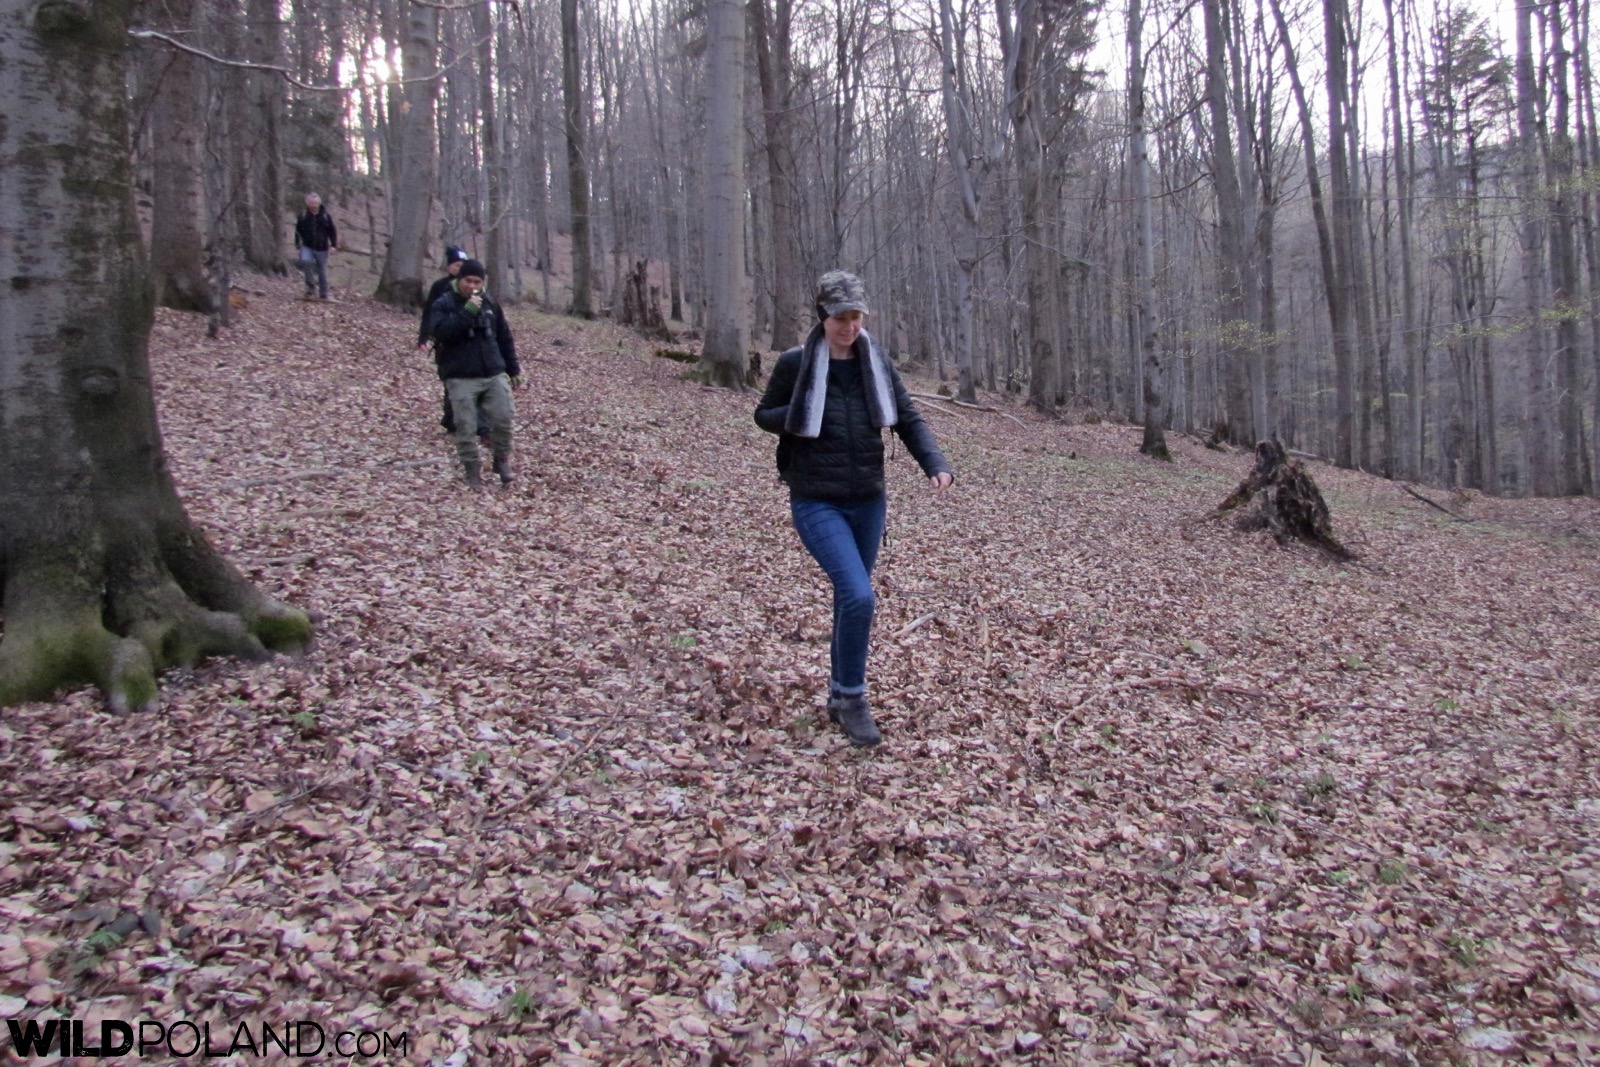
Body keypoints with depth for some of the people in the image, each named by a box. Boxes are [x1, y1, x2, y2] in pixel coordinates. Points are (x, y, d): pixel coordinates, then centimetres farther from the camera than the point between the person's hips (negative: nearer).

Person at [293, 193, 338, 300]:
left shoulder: (326, 216, -1)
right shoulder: (303, 216, 2)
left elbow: (333, 231, 3)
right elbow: (298, 230, 13)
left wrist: (333, 245, -5)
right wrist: (297, 243, 8)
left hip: (321, 248, 0)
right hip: (307, 247, 0)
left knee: (322, 272, 5)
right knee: (305, 261, -29)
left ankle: (324, 295, 17)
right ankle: (311, 286, -15)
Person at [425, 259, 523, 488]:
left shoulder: (490, 304, 11)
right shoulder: (443, 305, -2)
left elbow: (504, 338, 17)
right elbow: (441, 333, -20)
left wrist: (513, 370, 16)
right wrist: (467, 312, -24)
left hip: (494, 375, 4)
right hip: (461, 379, -3)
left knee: (502, 420, -2)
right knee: (466, 428, -3)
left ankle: (502, 463, 19)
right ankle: (473, 472, 9)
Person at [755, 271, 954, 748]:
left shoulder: (876, 363, 3)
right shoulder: (796, 363, -6)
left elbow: (909, 419, 6)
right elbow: (763, 415, 5)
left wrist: (936, 464, -9)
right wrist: (797, 418, -16)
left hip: (868, 502, 4)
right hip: (817, 504, -4)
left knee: (852, 598, 14)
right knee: (859, 596, -18)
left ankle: (840, 694, 32)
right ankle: (851, 699, 1)